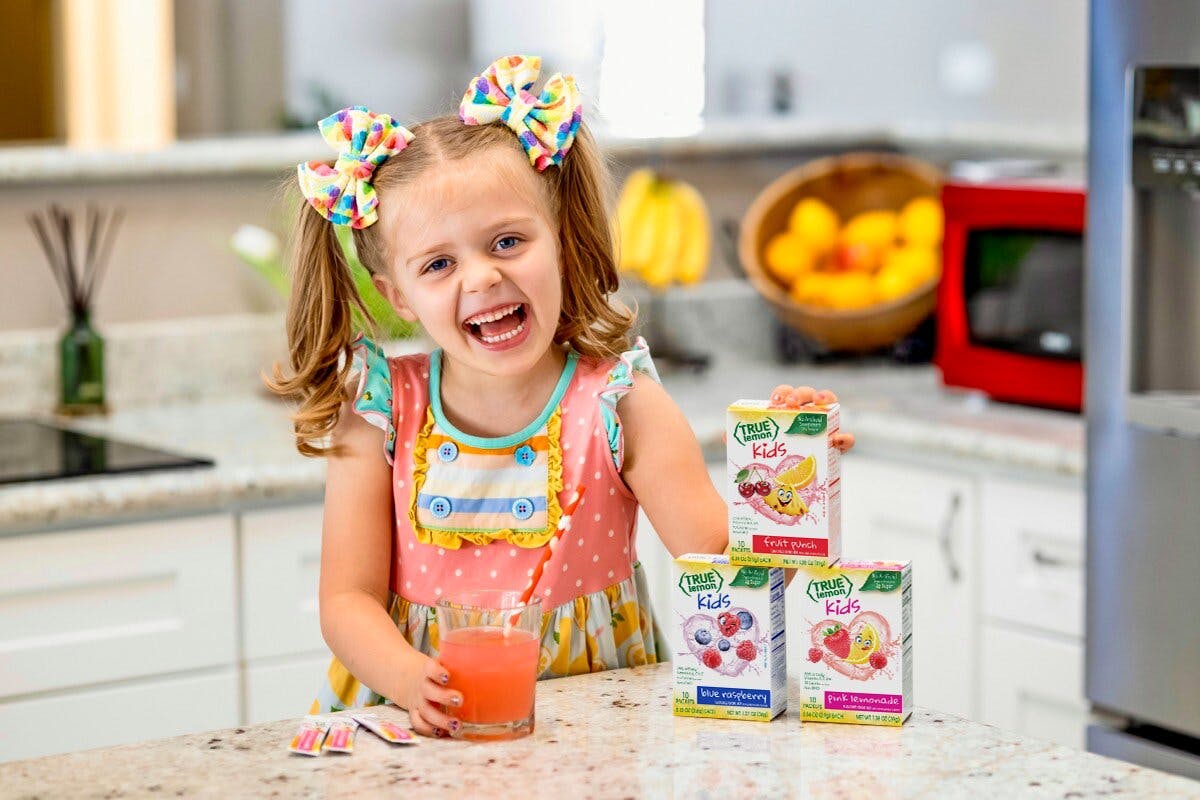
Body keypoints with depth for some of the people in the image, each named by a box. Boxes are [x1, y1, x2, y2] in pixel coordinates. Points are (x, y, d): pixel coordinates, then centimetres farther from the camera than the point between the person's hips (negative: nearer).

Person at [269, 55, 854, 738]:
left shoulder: (618, 405, -6)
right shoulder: (383, 413, -3)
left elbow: (717, 561, -12)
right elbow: (349, 600, -4)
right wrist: (409, 678, -24)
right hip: (428, 729, 1)